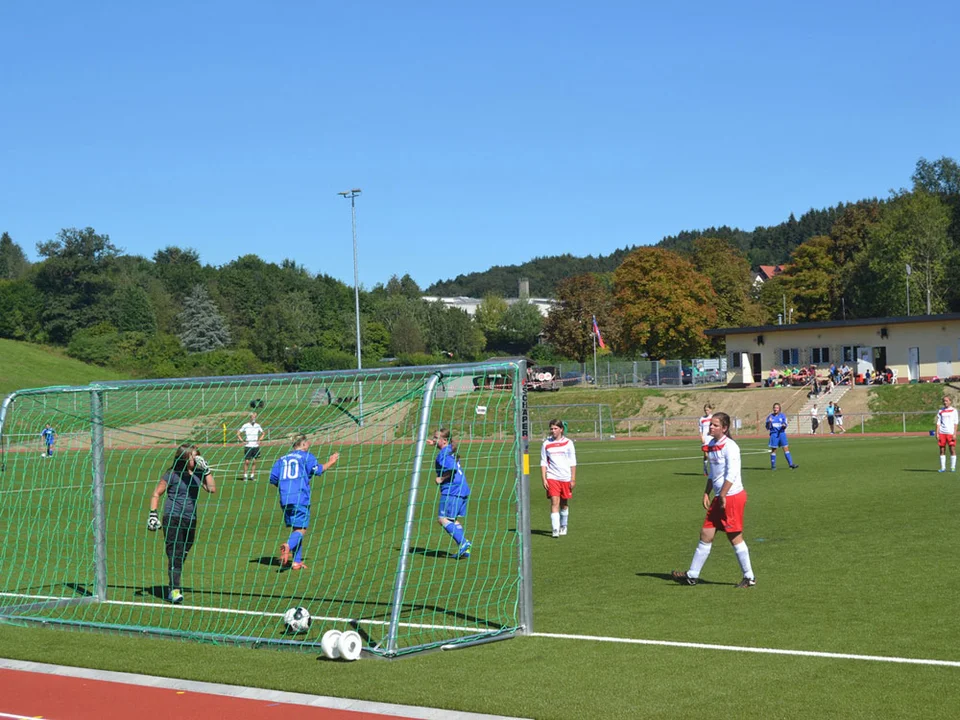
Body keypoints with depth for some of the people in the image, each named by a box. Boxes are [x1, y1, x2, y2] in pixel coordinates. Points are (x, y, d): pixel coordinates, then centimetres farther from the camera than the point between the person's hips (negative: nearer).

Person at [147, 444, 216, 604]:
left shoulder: (198, 473, 8)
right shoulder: (172, 474, -7)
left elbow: (212, 489, -1)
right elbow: (156, 494, -2)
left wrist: (206, 470, -4)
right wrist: (153, 514, -9)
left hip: (191, 520, 5)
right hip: (173, 518, -5)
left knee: (183, 555, 10)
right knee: (174, 554, -10)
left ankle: (173, 589, 21)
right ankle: (175, 590, -11)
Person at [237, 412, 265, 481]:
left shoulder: (257, 425, 5)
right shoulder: (245, 425, -4)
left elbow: (263, 433, 20)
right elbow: (238, 433, 2)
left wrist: (259, 440, 7)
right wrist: (242, 441, -7)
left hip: (256, 446, 3)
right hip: (248, 446, -3)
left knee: (254, 462, 2)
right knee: (247, 461, -5)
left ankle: (252, 476, 9)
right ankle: (245, 476, 4)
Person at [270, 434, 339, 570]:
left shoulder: (283, 459, 17)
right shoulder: (306, 456, 3)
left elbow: (273, 478, 10)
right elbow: (317, 470, -9)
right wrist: (330, 463, 7)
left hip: (285, 499, 5)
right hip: (301, 498, -5)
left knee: (295, 528, 13)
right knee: (301, 530, -4)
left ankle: (297, 562, 7)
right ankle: (288, 546, -34)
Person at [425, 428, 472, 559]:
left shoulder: (443, 454, -14)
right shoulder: (450, 450, 14)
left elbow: (453, 468, -29)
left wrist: (441, 479, -16)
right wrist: (435, 444, 34)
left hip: (452, 490, -10)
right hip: (462, 490, 10)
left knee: (442, 519, -8)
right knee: (452, 519, 16)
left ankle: (463, 543, -15)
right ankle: (464, 549, 11)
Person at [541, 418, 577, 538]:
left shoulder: (568, 443, 3)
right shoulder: (546, 444, 5)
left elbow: (573, 463, 5)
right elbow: (543, 463, 6)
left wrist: (573, 479, 0)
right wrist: (544, 479, -3)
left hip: (566, 478, 1)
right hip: (552, 478, -1)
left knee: (564, 504, 11)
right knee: (554, 502, -13)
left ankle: (563, 527, 29)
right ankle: (555, 530, -18)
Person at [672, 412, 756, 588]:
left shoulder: (729, 446, -15)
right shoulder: (711, 445, 12)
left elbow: (731, 474, -20)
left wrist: (723, 495, -21)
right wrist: (707, 493, 14)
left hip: (732, 496, -9)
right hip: (720, 498, 9)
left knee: (735, 537, -1)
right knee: (706, 534, 9)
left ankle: (749, 577, 11)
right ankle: (692, 575, 15)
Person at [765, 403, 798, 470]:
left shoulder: (782, 416, 6)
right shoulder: (770, 416, 4)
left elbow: (785, 424, 0)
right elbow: (767, 427, 3)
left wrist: (784, 425, -23)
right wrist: (769, 422, -17)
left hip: (782, 433, 1)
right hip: (773, 434, -1)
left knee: (786, 448, -4)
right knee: (773, 450, 1)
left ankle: (791, 464, -4)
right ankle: (773, 466, 10)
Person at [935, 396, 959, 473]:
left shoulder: (954, 410, 5)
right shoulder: (940, 411, 12)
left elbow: (955, 423, 2)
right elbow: (938, 422, 10)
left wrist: (954, 434, -6)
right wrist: (937, 433, 1)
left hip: (950, 433, -3)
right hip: (942, 433, 3)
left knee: (952, 449, -4)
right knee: (942, 450, 2)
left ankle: (953, 467, 1)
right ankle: (943, 468, 6)